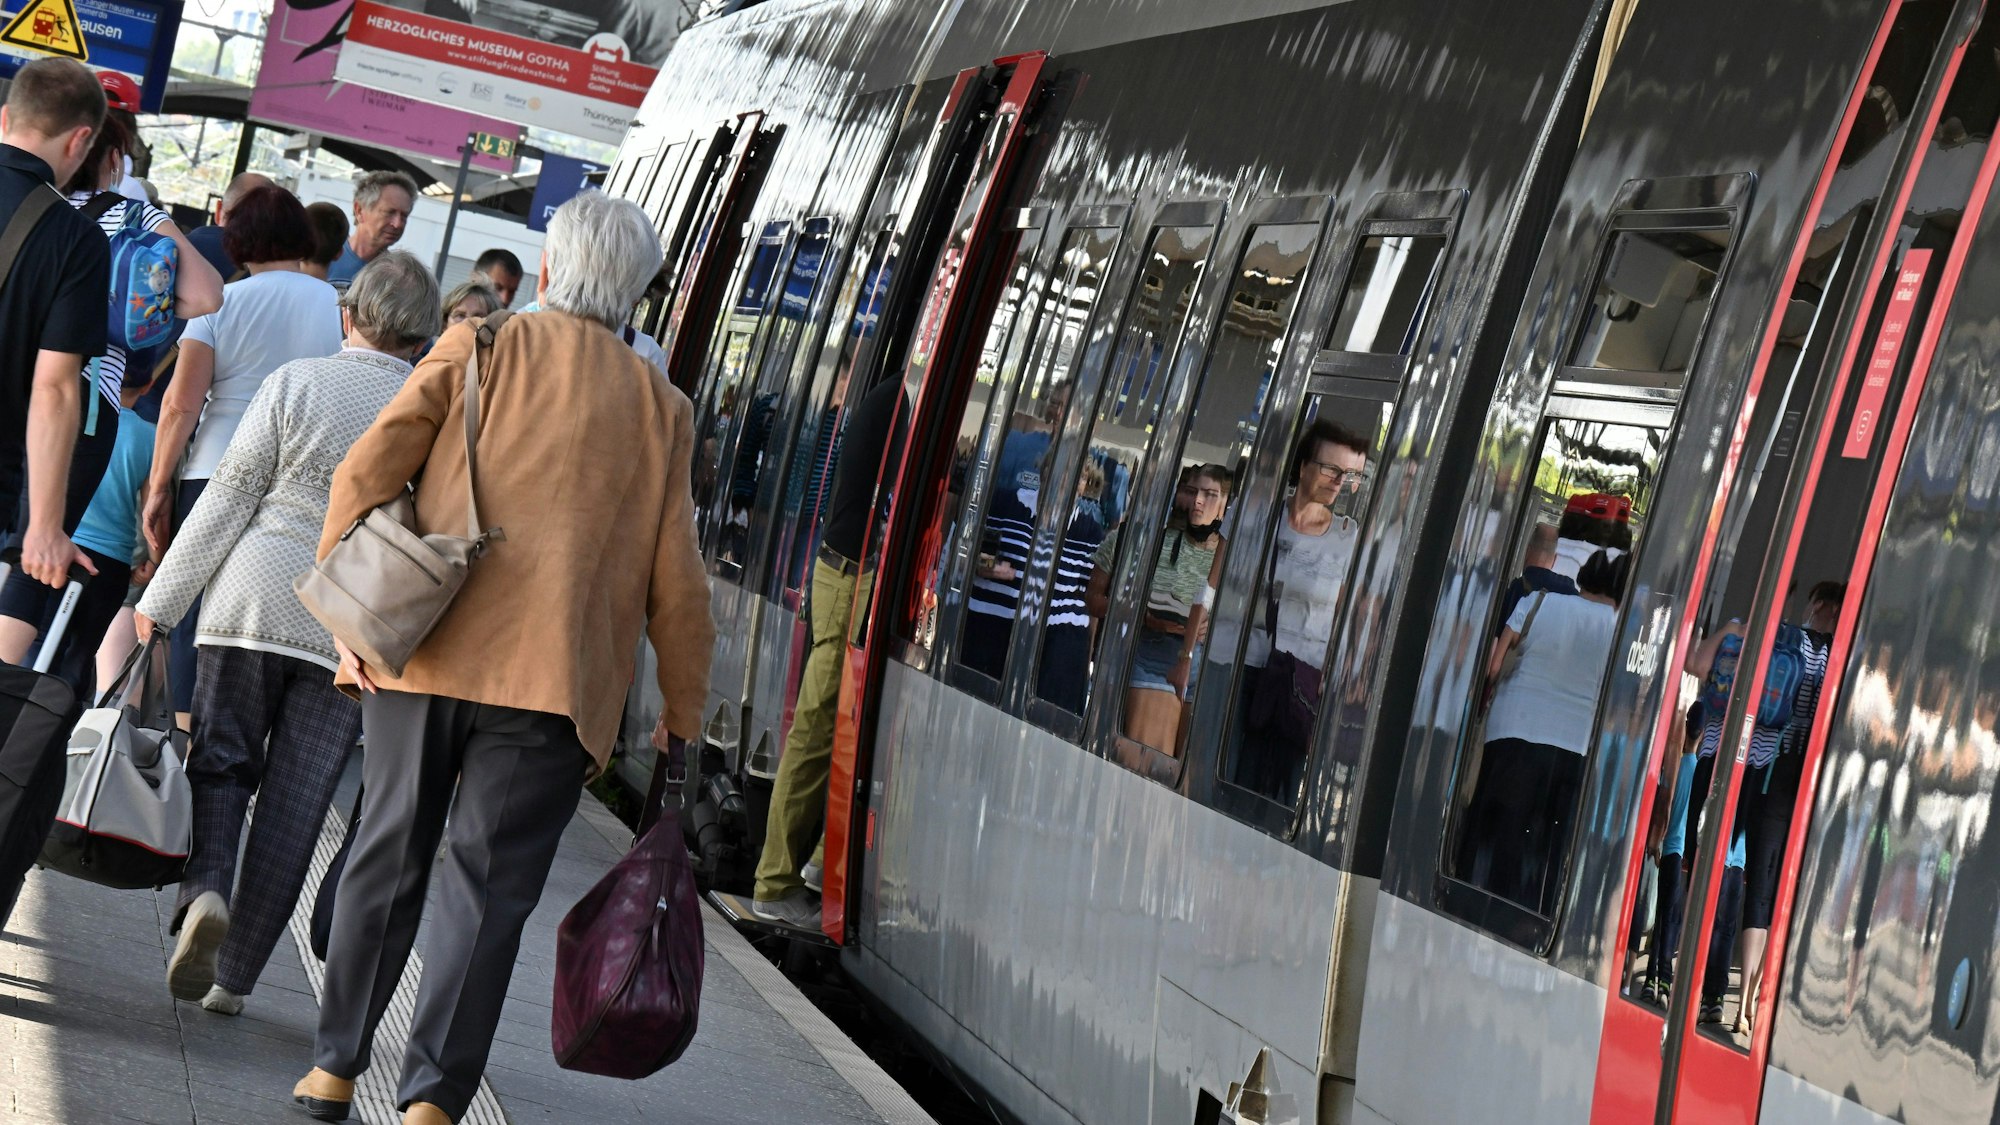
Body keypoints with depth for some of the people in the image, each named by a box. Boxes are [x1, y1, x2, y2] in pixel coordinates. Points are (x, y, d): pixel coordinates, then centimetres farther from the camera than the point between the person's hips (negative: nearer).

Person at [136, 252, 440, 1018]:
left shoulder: (296, 384, -3)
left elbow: (228, 498, -3)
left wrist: (162, 601, 1)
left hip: (256, 603, -1)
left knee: (220, 764, 12)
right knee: (294, 806, 6)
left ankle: (206, 888, -15)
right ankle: (234, 977, 8)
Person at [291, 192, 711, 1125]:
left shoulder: (477, 349, 6)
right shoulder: (661, 408, 8)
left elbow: (366, 471, -3)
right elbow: (676, 585, 7)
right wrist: (681, 716, 15)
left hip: (424, 653, 1)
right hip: (555, 679, -1)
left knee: (388, 860, 13)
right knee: (488, 884, 1)